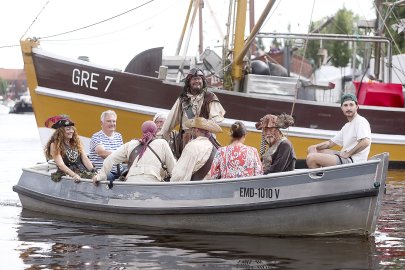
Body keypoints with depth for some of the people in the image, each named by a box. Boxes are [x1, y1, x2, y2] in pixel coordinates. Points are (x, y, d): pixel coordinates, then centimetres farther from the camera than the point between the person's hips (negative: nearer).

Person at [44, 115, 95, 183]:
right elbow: (60, 164, -11)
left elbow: (85, 159, 9)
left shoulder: (76, 142, 16)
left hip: (82, 171, 5)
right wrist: (74, 175, -25)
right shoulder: (55, 145, 0)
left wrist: (93, 171, -9)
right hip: (67, 174, -5)